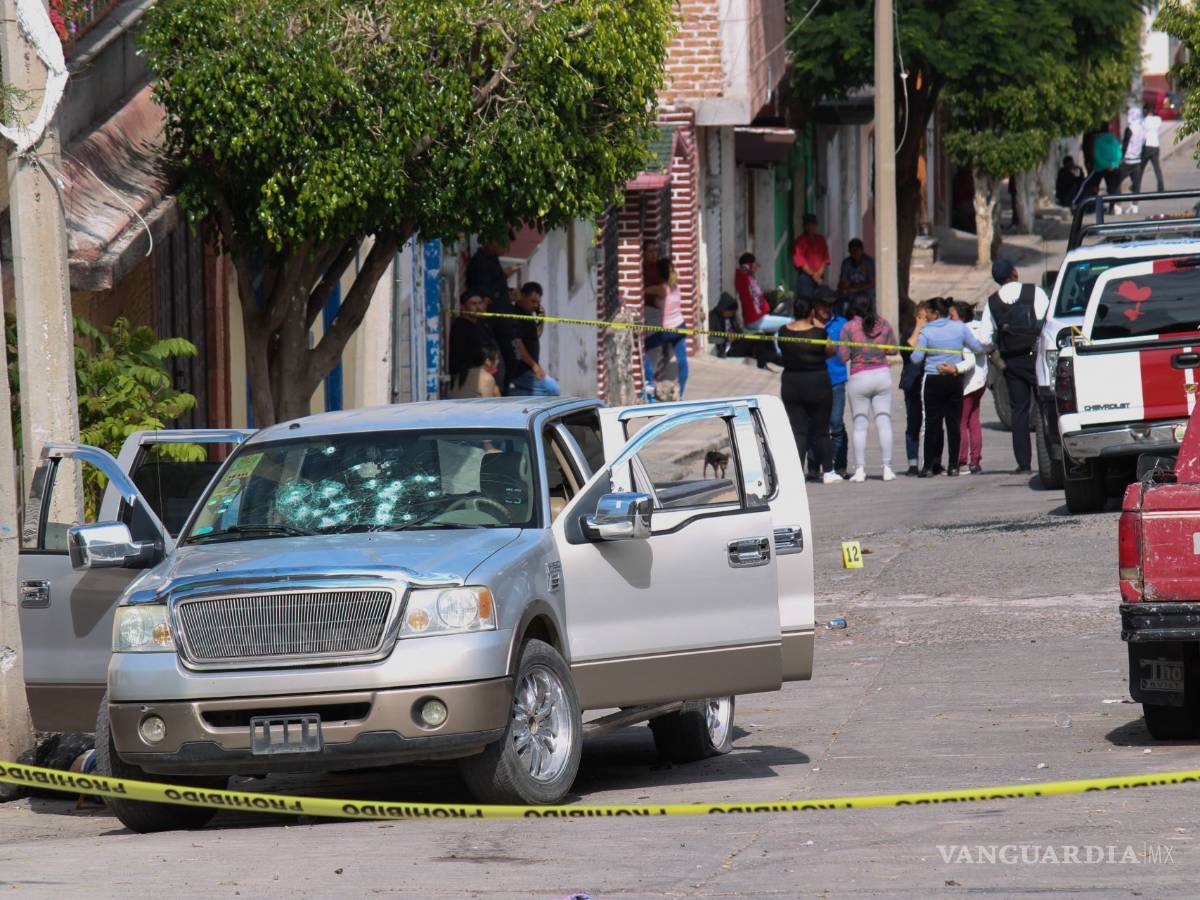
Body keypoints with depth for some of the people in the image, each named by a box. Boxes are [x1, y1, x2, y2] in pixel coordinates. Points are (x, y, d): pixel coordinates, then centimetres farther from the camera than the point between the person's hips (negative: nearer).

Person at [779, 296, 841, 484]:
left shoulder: (784, 332, -5)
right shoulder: (818, 333, -14)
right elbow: (831, 351, 0)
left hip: (790, 384, 2)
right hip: (818, 383, -2)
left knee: (797, 431, 4)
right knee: (821, 430, 9)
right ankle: (828, 472, 13)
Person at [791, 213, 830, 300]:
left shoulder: (820, 240, 12)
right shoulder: (800, 241, -4)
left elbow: (825, 258, 10)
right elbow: (800, 262, -7)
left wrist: (819, 273, -4)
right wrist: (813, 275, -7)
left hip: (819, 277, 5)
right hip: (805, 276, -5)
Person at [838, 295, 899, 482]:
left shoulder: (849, 328, -8)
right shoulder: (884, 324, 0)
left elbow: (843, 357, -8)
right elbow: (893, 350, 5)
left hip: (859, 377, -2)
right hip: (882, 375, 2)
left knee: (859, 425, 3)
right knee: (884, 421, 5)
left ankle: (860, 469, 0)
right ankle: (887, 468, 3)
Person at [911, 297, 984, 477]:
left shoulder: (926, 331, -8)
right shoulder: (959, 327, -1)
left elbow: (916, 358, -8)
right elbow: (978, 348, 3)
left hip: (934, 381, -2)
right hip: (954, 381, 2)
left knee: (932, 423, 3)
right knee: (953, 423, 6)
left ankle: (930, 465, 0)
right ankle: (953, 465, 5)